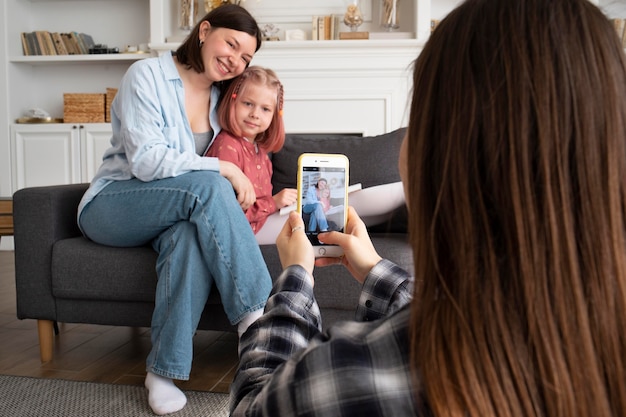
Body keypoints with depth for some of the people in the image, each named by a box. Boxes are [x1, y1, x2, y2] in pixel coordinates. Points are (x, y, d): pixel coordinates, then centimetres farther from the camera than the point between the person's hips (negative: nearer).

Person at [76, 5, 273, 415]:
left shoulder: (219, 96, 11)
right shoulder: (148, 75, -9)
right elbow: (145, 160, -21)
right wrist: (223, 168, -23)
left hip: (172, 210, 5)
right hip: (111, 207, -4)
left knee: (193, 234, -35)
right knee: (206, 185, -33)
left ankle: (165, 370, -31)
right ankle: (255, 313, -31)